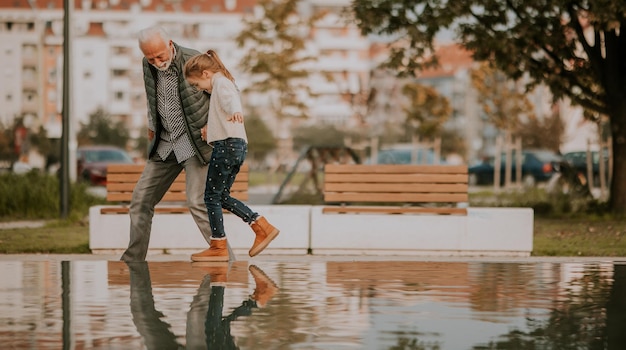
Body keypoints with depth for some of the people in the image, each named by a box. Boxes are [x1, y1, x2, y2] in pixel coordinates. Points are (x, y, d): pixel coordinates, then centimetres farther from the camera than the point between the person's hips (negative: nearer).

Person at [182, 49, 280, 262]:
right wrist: (210, 129, 48)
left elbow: (231, 99, -30)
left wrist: (236, 111, -49)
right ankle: (262, 227, 9)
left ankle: (218, 247, -1)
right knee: (222, 197, 12)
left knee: (212, 196, -4)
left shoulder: (221, 82, -6)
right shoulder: (224, 85, 26)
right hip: (237, 146, 10)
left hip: (227, 144, -10)